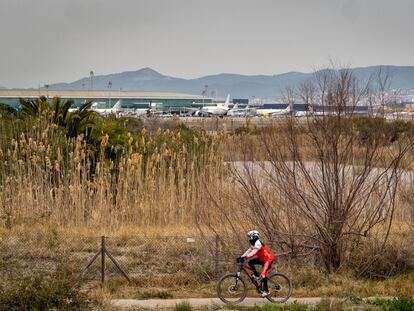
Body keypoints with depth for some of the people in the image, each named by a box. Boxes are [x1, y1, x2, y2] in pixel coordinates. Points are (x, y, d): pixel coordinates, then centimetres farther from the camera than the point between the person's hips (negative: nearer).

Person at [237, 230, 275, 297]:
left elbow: (253, 252, -34)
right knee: (250, 262, -2)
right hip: (262, 259, 10)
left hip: (268, 259, -10)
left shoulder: (258, 243, -22)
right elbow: (249, 251, 6)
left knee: (263, 275, -16)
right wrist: (241, 257, -4)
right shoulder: (253, 244, 9)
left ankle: (265, 290, -6)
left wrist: (245, 257, -42)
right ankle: (256, 275, 2)